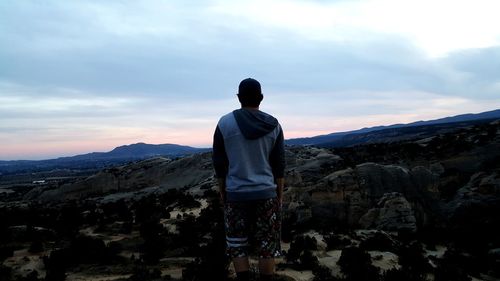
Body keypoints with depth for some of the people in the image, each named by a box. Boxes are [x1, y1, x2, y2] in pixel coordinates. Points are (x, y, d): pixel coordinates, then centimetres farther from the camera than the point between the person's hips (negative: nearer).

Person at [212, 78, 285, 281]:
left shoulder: (225, 123, -5)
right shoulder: (273, 125, -1)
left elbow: (219, 163, -1)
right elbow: (279, 164, 1)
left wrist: (222, 192, 10)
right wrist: (280, 194, 10)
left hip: (236, 195, -1)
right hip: (266, 193, 1)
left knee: (237, 246, 11)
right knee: (267, 246, 9)